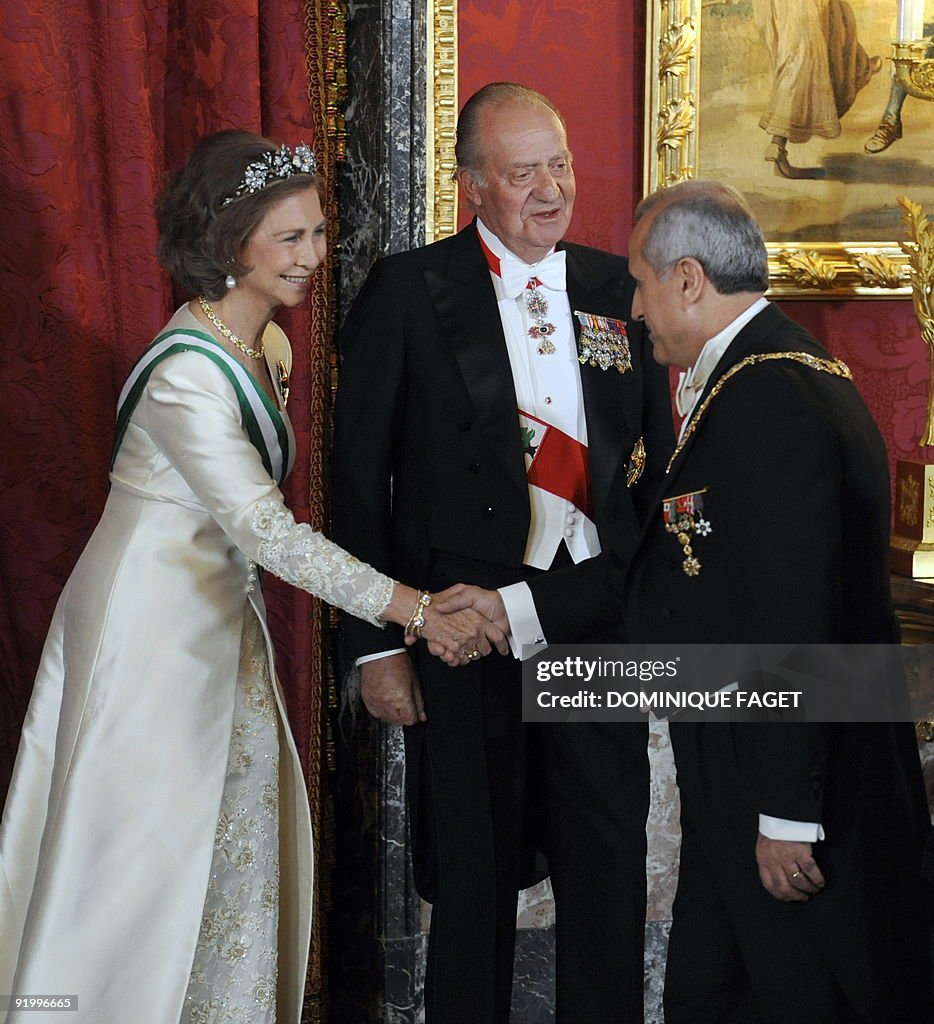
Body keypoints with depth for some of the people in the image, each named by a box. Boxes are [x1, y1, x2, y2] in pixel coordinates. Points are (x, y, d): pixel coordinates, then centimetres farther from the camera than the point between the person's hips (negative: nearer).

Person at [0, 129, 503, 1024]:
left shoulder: (263, 347, 5)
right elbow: (268, 530, -26)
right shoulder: (187, 373, -24)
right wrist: (415, 610, -26)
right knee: (146, 844, 1)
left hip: (219, 615, 9)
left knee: (238, 834, 12)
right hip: (149, 628, -9)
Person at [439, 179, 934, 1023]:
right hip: (733, 779, 10)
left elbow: (796, 620, -26)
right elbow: (664, 555, 17)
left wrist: (788, 815, -23)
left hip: (809, 793, -10)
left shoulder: (769, 398, -22)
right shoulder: (755, 378, 12)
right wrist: (515, 607, 18)